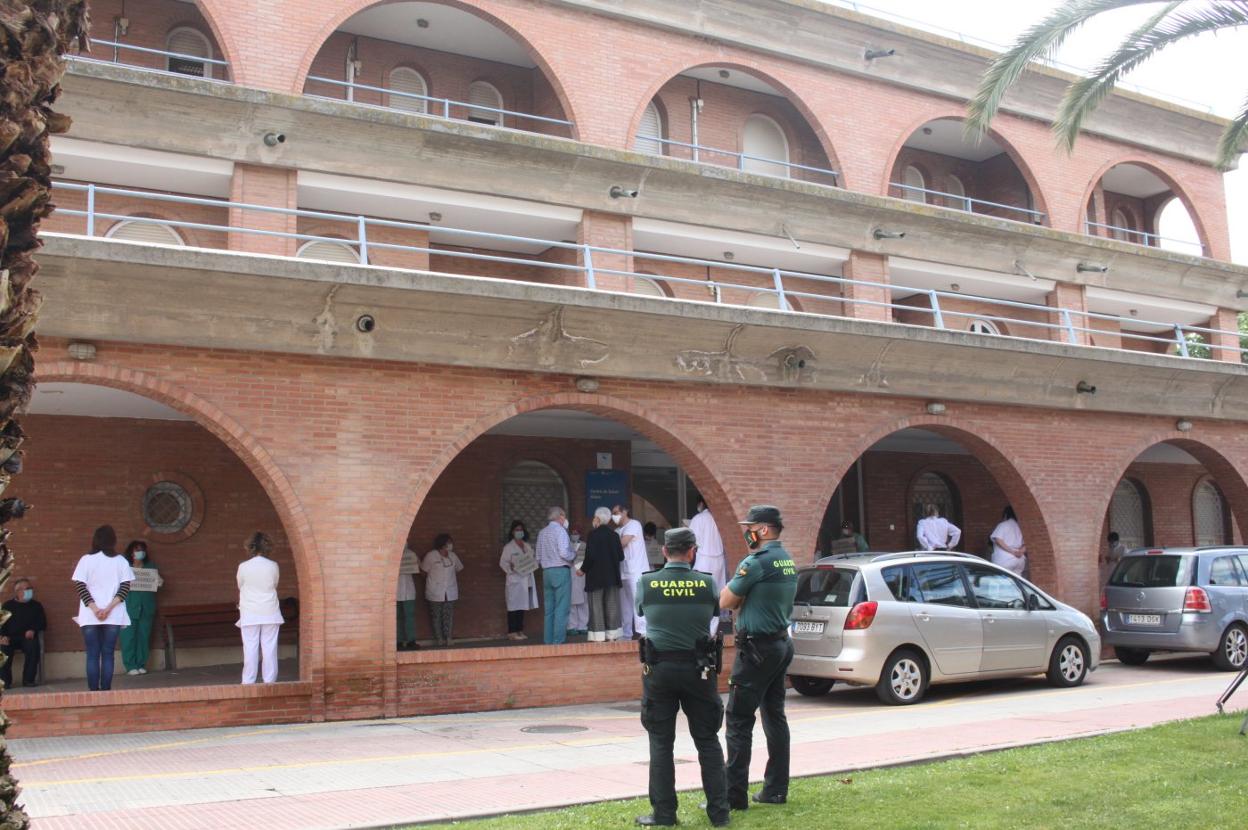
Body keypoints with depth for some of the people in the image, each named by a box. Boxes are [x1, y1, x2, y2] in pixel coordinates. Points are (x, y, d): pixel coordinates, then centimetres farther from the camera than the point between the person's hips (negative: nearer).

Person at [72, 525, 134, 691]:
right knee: (108, 654, 3)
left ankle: (94, 691, 1)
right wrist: (109, 608, -9)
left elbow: (80, 587, -7)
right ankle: (106, 691, -2)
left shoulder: (86, 560, 0)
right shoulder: (120, 561, 2)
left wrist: (95, 610, -9)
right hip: (114, 617, 0)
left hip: (89, 617, 0)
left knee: (92, 655, 4)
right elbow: (125, 588, -5)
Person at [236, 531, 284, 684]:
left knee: (250, 649, 3)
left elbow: (240, 586, 7)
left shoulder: (243, 567, -6)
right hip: (270, 613, 1)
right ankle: (269, 680, 6)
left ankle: (248, 682, 5)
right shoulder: (273, 566, -4)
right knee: (269, 648, 5)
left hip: (249, 615, -1)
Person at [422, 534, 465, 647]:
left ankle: (448, 637, 7)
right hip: (435, 593, -4)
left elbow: (458, 569, 21)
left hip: (450, 592, 4)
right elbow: (423, 571, 0)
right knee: (436, 616, 1)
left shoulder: (452, 556, 6)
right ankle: (439, 638, 8)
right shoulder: (431, 556, -8)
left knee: (449, 616, 3)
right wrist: (434, 577, 6)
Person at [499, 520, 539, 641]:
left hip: (527, 580, 6)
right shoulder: (508, 547, -2)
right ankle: (512, 632, -4)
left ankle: (520, 631, 15)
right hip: (514, 580, -6)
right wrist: (510, 568, -22)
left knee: (522, 607, 9)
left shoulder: (528, 546, 16)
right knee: (514, 607, -6)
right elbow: (502, 562, -6)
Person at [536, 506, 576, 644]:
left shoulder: (542, 533, 11)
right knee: (561, 609, -5)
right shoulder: (560, 530, -9)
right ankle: (558, 641, -7)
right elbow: (564, 553, -18)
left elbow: (538, 557, 12)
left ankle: (548, 641, 11)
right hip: (561, 571, -7)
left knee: (549, 609, 9)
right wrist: (574, 555, 0)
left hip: (546, 572, 7)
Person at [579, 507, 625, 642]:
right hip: (612, 577, 5)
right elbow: (621, 556, 5)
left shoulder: (593, 534, -12)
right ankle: (612, 637, 11)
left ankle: (598, 639, -1)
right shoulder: (614, 535, 3)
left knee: (596, 607, 1)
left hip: (596, 577, -5)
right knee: (612, 606, 10)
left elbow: (590, 556, -18)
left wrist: (583, 569, -3)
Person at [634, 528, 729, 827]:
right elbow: (717, 613, 10)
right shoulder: (707, 583, -4)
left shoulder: (646, 583, -4)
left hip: (659, 670, -1)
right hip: (698, 670, 1)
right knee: (707, 741, 11)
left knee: (661, 743, 7)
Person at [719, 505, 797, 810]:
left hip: (757, 647, -9)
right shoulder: (787, 560, 11)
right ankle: (776, 790, 18)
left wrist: (735, 591, 4)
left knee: (739, 720, -5)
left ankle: (734, 795, -4)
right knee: (775, 716, 14)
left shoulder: (757, 562, -17)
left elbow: (725, 601, -12)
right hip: (782, 642, 9)